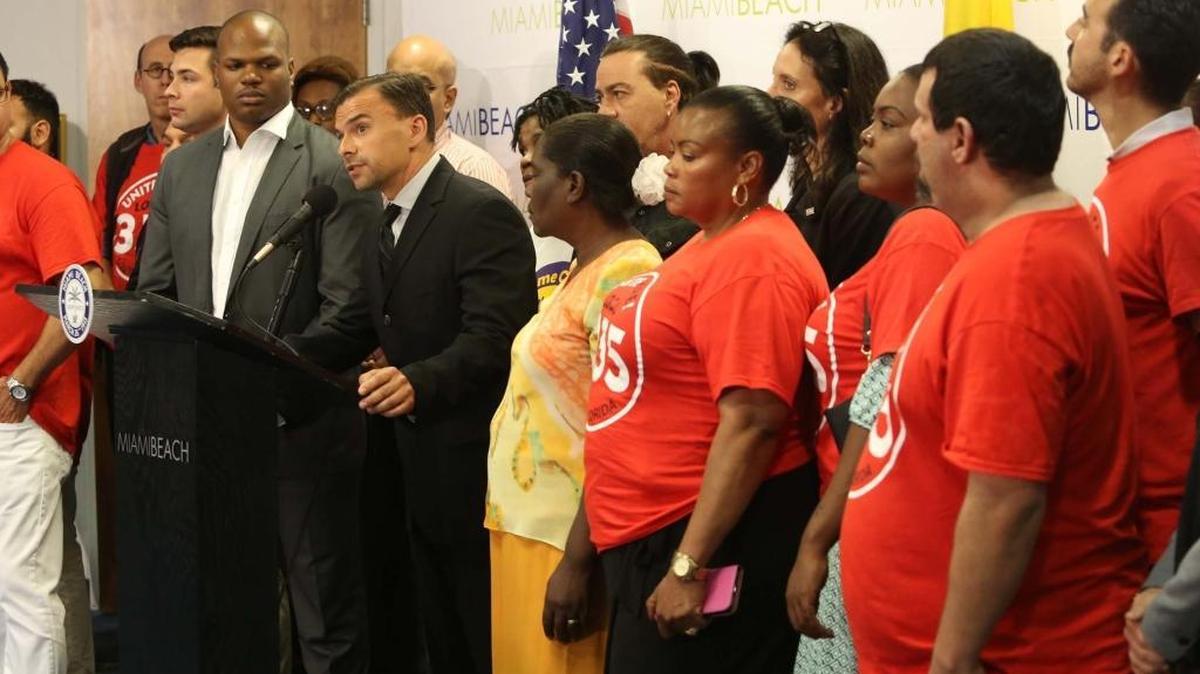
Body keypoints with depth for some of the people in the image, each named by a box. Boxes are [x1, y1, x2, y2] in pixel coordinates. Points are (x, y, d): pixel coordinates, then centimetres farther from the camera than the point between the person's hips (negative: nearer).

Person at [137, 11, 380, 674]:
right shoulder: (180, 167, 14)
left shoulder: (336, 166, -5)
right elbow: (152, 292, 15)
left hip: (301, 422, -5)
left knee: (324, 611, 4)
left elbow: (350, 313, -11)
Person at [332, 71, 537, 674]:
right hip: (421, 478, 9)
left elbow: (494, 337, -23)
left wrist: (418, 382, -37)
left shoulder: (482, 213, -13)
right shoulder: (380, 235, 16)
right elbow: (398, 340, 14)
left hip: (479, 471, -9)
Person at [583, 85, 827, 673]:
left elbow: (751, 423, -25)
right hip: (650, 536, 10)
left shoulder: (752, 261, -18)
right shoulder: (710, 246, 14)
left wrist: (688, 566, -26)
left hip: (714, 536, -10)